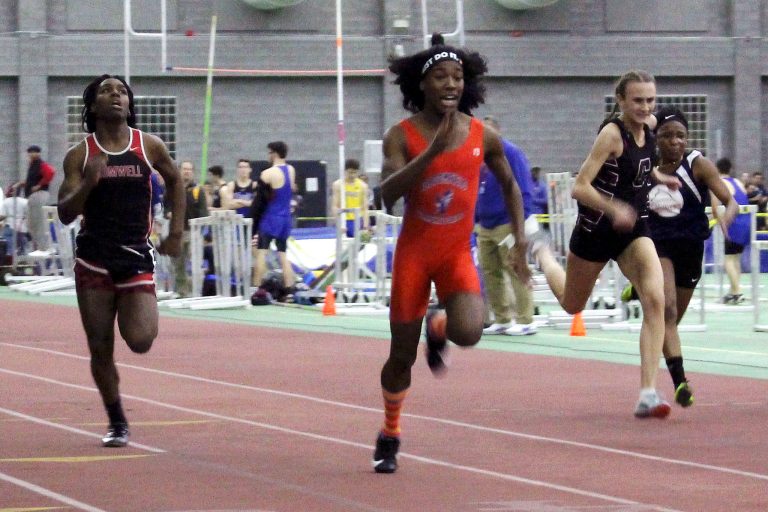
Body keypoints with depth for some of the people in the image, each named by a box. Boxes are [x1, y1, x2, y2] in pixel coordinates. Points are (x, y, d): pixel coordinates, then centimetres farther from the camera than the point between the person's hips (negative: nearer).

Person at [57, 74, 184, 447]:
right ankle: (117, 423, 20)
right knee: (100, 350, 2)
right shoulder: (79, 156, 0)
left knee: (140, 341, -17)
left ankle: (133, 316, 20)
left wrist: (176, 231, 15)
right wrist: (88, 183, -21)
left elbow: (174, 181, 20)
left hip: (137, 258, 0)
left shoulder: (150, 147, 1)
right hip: (93, 260, 0)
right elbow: (65, 214, -4)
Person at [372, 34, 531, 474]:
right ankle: (390, 436, 29)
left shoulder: (484, 137, -2)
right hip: (414, 252, -1)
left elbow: (509, 185, 14)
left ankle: (438, 328, 12)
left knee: (468, 332, -27)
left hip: (457, 253, 1)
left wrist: (520, 240, 7)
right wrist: (432, 152, -31)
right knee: (402, 355, 5)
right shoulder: (402, 136, -8)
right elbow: (388, 193, -23)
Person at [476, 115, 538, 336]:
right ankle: (502, 320, 16)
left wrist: (523, 219, -17)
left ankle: (525, 321, -4)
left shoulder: (511, 153, -9)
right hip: (485, 226, 8)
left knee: (516, 272, -6)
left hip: (507, 225, -8)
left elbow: (522, 189, -13)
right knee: (490, 272, 9)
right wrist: (474, 219, 18)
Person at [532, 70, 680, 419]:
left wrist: (659, 178, 14)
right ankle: (543, 255, 55)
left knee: (655, 299, -20)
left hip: (634, 229, 4)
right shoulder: (612, 133, -22)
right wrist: (614, 208, -41)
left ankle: (648, 394, -22)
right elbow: (580, 187, -28)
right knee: (571, 304, 20)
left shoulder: (649, 125, -2)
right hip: (597, 229, -4)